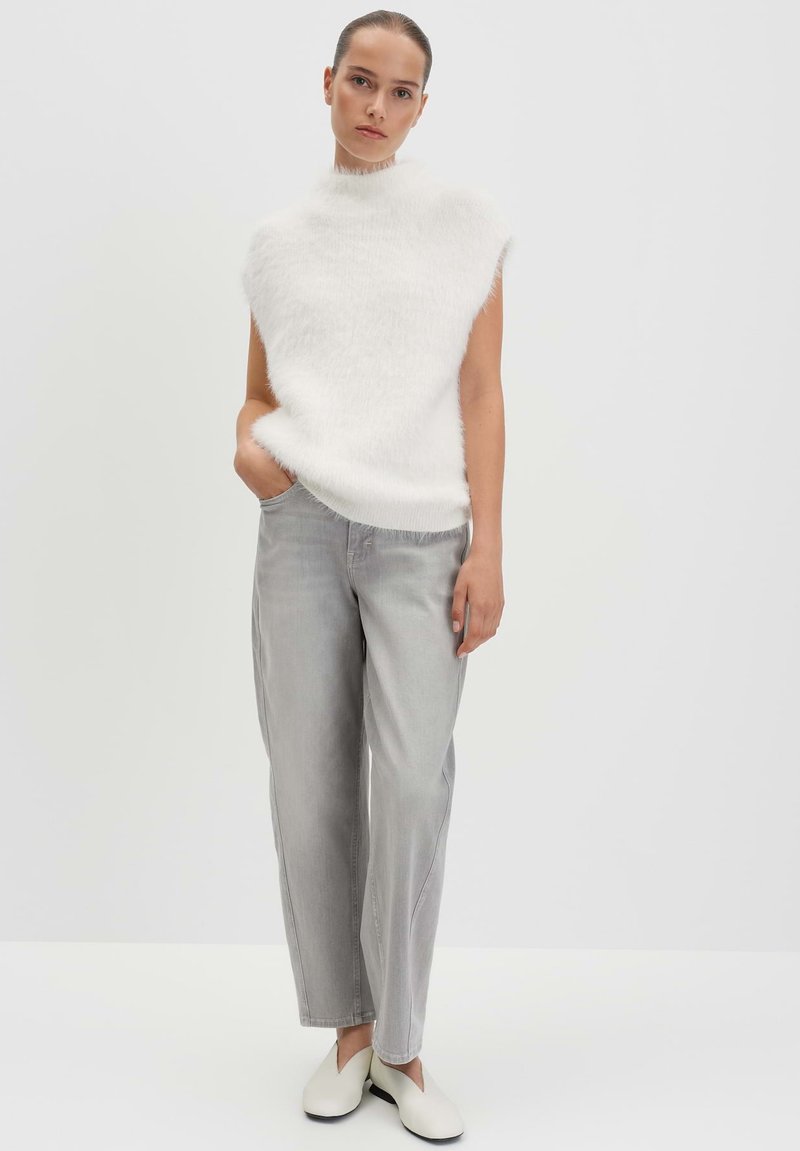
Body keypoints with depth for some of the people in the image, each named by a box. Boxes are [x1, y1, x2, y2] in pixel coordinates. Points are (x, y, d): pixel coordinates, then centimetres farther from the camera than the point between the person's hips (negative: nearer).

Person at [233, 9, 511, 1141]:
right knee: (311, 787, 1)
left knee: (413, 781, -15)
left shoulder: (465, 223, 6)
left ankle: (401, 1047, 2)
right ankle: (348, 1026, 17)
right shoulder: (279, 240, 13)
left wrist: (489, 547, -7)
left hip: (423, 537, -2)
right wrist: (247, 447, -6)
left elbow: (481, 396, 2)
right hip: (303, 527, 2)